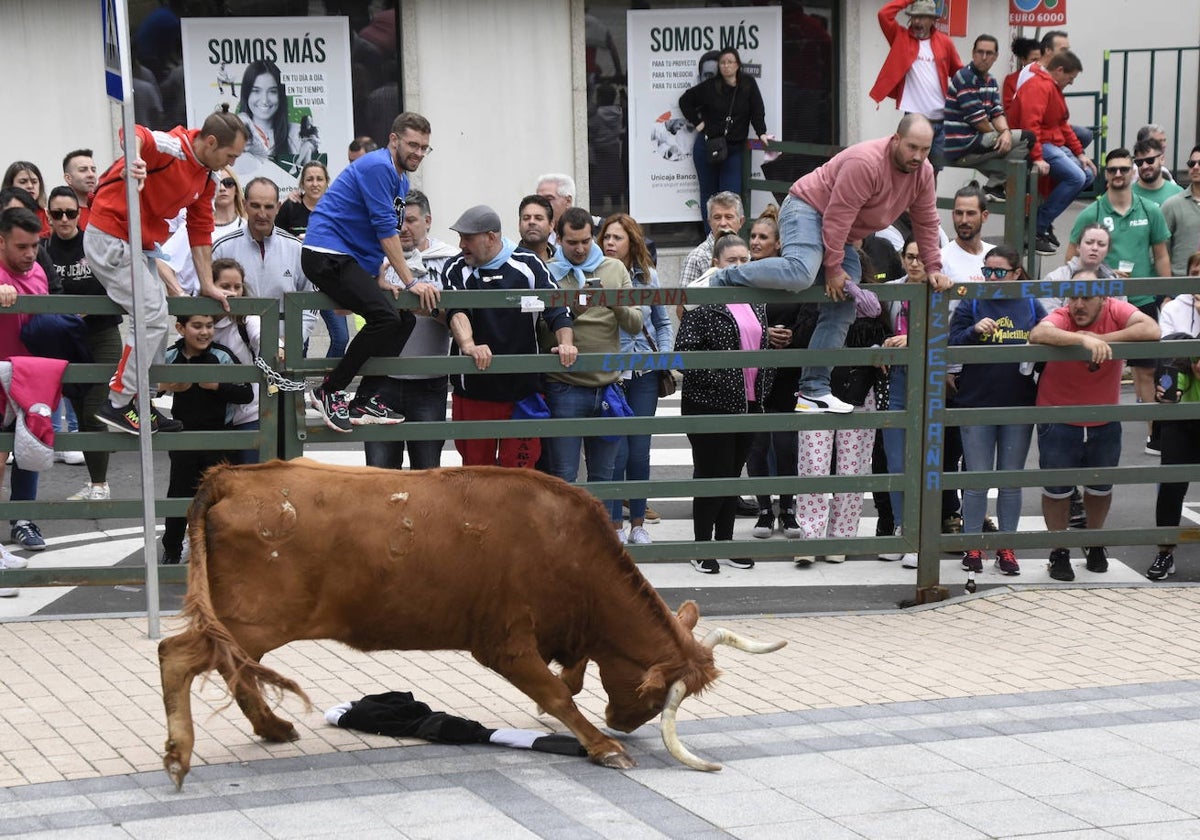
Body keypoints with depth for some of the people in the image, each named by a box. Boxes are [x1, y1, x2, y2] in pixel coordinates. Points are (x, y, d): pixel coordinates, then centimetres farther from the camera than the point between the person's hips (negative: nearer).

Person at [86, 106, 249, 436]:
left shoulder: (206, 180, 8)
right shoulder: (173, 147, -20)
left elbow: (200, 231, 12)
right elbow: (134, 134, -41)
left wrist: (207, 285, 9)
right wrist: (134, 159, -63)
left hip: (135, 246, 10)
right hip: (110, 238, -10)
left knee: (158, 318, 14)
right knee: (153, 316, -14)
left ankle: (140, 404, 21)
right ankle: (117, 405, -7)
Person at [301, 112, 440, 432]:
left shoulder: (401, 180, 19)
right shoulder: (378, 167, -14)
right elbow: (386, 230, -18)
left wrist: (379, 280, 13)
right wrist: (411, 282, -17)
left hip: (353, 261, 10)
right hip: (327, 255, -10)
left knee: (404, 319, 4)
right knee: (386, 316, -21)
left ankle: (366, 401, 7)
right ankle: (329, 390, -10)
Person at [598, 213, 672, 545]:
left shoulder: (648, 276, 6)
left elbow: (663, 323, 17)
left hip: (644, 372, 3)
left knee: (639, 452, 6)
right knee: (616, 452, -4)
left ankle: (638, 524, 18)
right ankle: (615, 526, 8)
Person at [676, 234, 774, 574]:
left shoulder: (755, 303, 12)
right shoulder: (702, 302, -10)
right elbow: (683, 352, -17)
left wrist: (762, 389, 12)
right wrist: (715, 374, -23)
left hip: (747, 404, 7)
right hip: (710, 404, -7)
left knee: (733, 474, 13)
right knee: (712, 475, -4)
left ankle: (725, 542, 22)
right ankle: (702, 546, 7)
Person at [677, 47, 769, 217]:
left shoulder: (748, 84, -1)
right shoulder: (709, 87, -2)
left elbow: (757, 111, -1)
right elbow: (685, 100, 11)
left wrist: (761, 133, -13)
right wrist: (696, 122, 3)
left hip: (734, 149, -1)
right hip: (706, 146, 1)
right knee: (708, 195, 6)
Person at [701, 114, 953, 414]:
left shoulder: (923, 172, -2)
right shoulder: (865, 163, -27)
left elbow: (926, 222, 8)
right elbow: (838, 217, -27)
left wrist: (933, 268, 4)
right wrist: (833, 269, -24)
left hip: (841, 236, 9)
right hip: (809, 208, -9)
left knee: (840, 313, 0)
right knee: (800, 272, -39)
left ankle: (813, 391, 0)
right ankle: (721, 278, -21)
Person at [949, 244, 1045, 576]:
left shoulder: (1032, 306, 4)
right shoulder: (971, 305, 0)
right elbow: (951, 346, -8)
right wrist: (974, 331, -25)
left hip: (1019, 406, 1)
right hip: (977, 404, -1)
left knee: (1012, 479, 9)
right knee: (977, 479, 2)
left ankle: (1007, 546, 18)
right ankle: (973, 546, 12)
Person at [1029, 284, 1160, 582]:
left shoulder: (1116, 311, -15)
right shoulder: (1060, 317, -21)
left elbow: (1152, 331, -31)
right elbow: (1037, 334, -43)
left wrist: (1101, 338, -32)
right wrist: (1083, 339, -53)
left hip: (1104, 423, 3)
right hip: (1059, 423, -3)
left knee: (1101, 487, 20)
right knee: (1057, 490, 8)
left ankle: (1095, 544, 44)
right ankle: (1059, 552, 28)